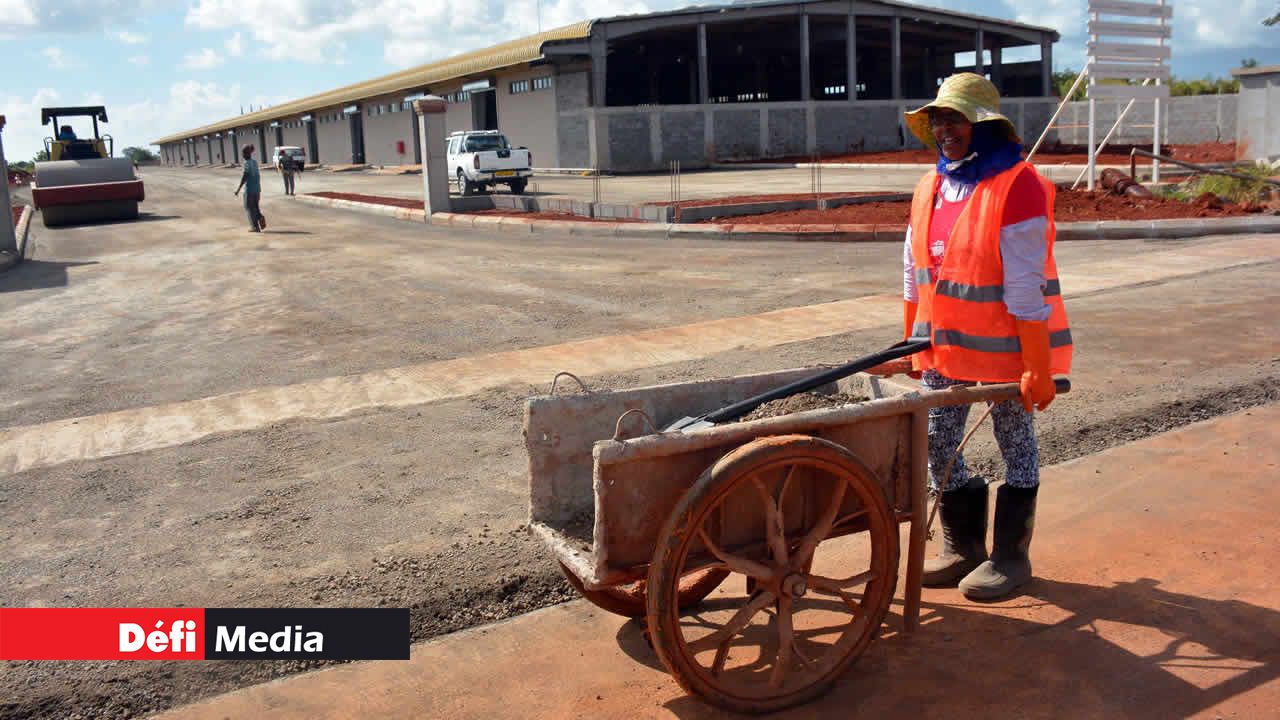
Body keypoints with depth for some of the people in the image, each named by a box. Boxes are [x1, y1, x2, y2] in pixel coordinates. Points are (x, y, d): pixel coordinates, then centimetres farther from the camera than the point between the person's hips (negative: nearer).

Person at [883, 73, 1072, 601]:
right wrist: (915, 346, 15)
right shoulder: (932, 187, 7)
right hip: (945, 347, 7)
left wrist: (1037, 368, -18)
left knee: (1016, 446, 10)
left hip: (1004, 349, -7)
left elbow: (1025, 289, -18)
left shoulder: (1016, 187, -15)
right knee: (936, 444, 10)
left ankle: (1010, 556, 24)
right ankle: (962, 546, 28)